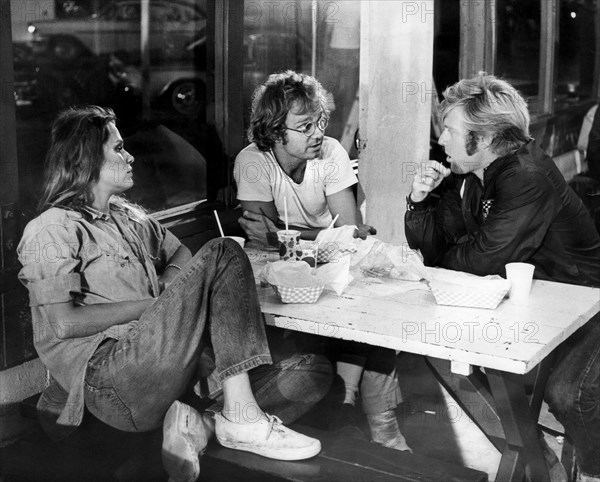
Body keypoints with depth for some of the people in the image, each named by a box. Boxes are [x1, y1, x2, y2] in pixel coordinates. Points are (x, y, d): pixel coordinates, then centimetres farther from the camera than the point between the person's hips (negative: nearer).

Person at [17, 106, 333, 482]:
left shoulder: (129, 216, 24)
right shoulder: (52, 230, -1)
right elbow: (65, 323, -11)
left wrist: (167, 295, 2)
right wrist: (155, 304, -7)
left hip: (165, 363, 8)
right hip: (111, 382, -8)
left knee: (315, 373, -5)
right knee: (223, 254, -22)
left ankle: (200, 427, -20)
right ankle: (241, 418, -26)